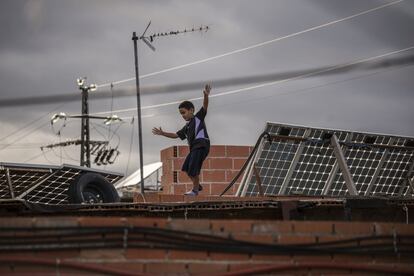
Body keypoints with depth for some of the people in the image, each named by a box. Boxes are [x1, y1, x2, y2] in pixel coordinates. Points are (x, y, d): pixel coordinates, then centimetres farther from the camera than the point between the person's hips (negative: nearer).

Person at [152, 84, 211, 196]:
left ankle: (195, 189, -3)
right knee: (186, 168, 12)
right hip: (194, 147, 9)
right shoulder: (187, 127, 24)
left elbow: (205, 106, -9)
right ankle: (197, 185, 24)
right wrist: (163, 133, 25)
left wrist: (206, 96, -27)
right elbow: (176, 135, 30)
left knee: (193, 168, -13)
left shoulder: (198, 117, 5)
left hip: (202, 144, -9)